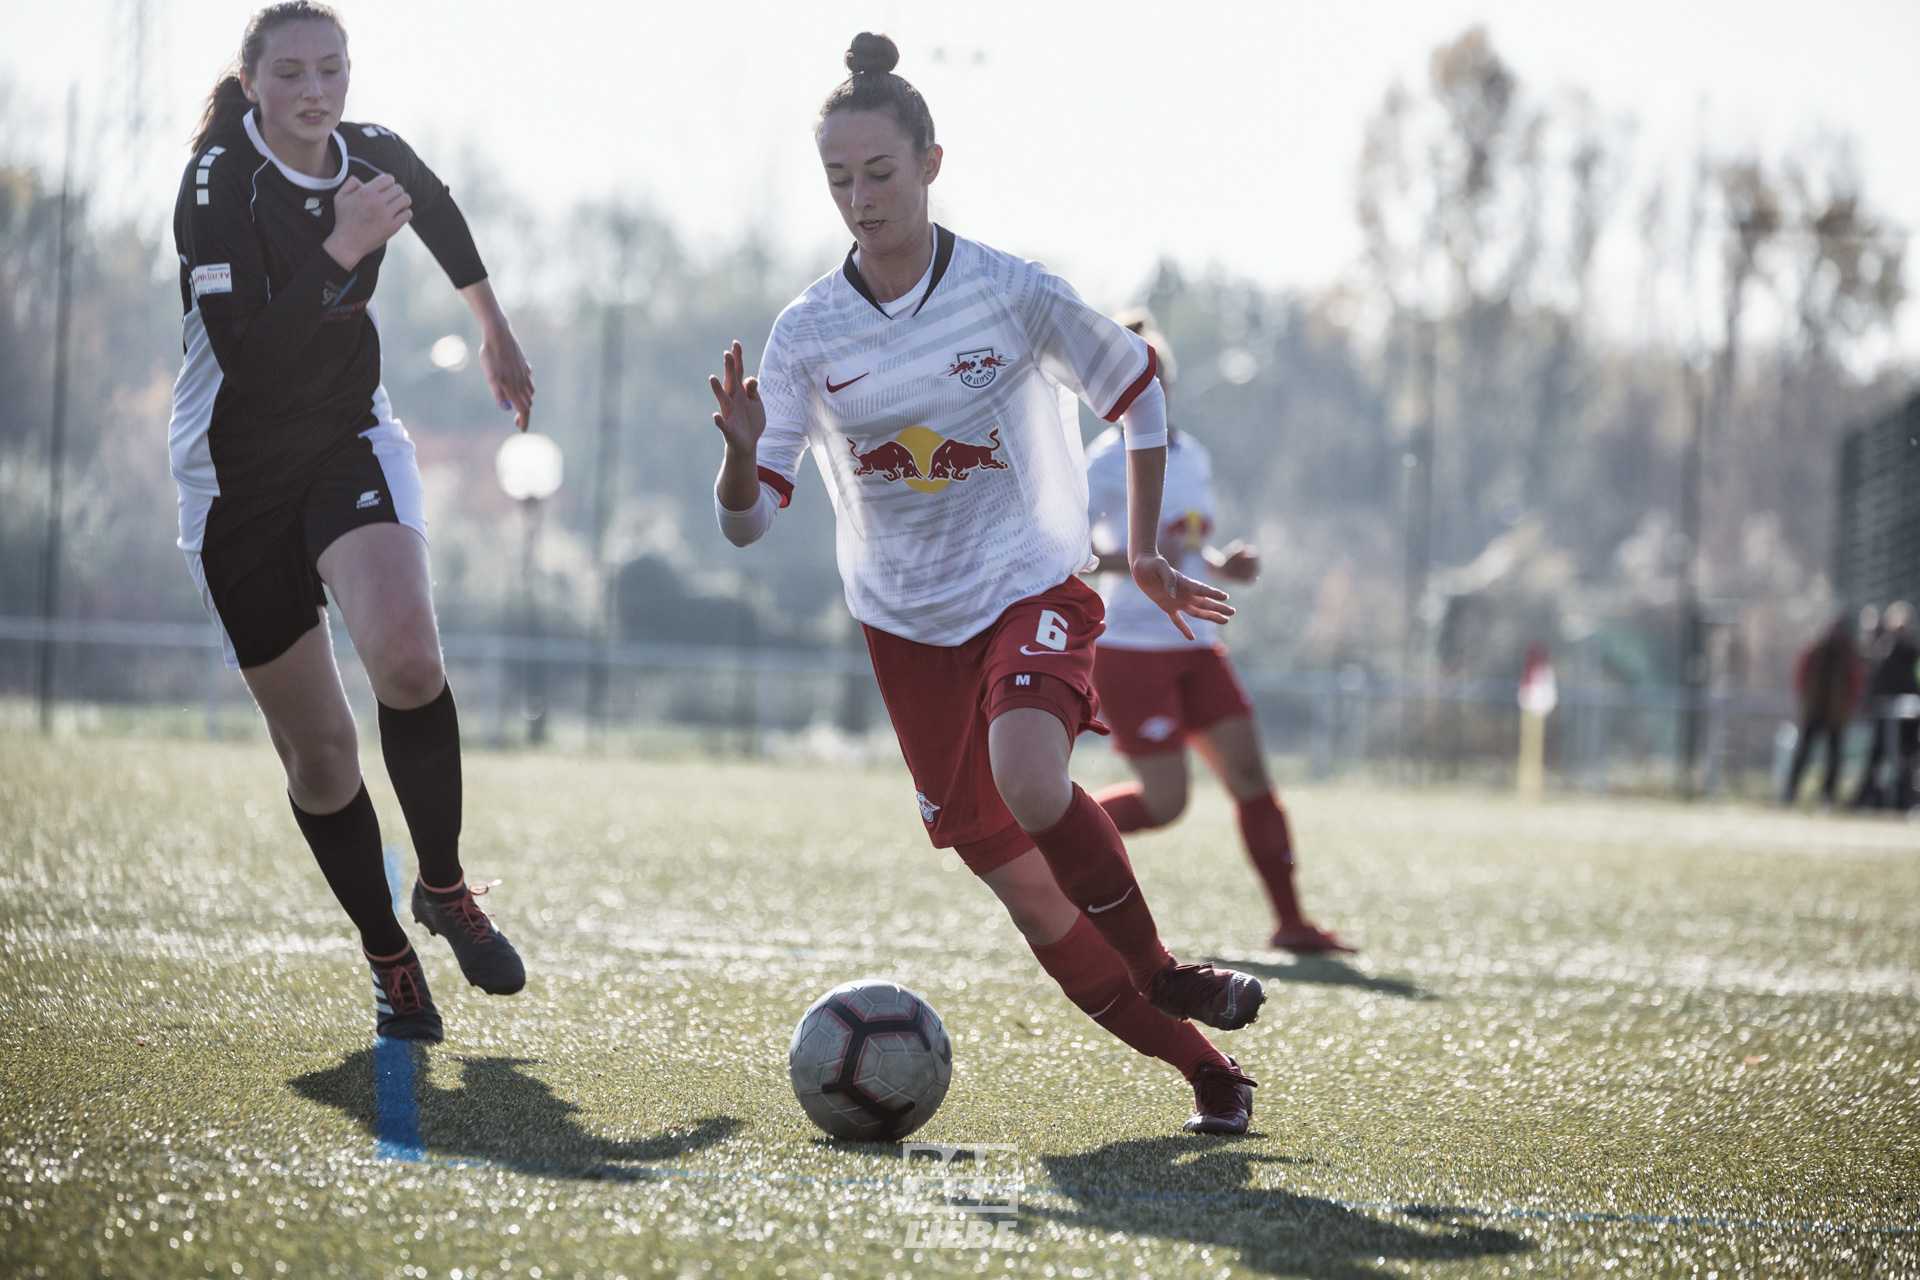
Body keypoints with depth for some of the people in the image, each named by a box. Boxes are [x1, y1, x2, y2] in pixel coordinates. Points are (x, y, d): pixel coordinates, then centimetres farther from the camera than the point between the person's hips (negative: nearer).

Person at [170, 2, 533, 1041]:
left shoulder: (374, 155, -3)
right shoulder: (217, 183, -17)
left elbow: (440, 213, 23)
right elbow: (244, 351, -29)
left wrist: (494, 331, 33)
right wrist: (344, 249, -33)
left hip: (351, 442, 2)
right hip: (236, 478, -2)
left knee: (405, 653, -27)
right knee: (315, 742, 1)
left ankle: (444, 887, -6)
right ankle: (388, 958, 21)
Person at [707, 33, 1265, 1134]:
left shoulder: (1016, 293, -13)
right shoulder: (808, 332, -7)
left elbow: (1137, 388, 5)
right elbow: (747, 523, -8)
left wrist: (1146, 552, 10)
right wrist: (742, 457, -30)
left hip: (1033, 590, -3)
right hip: (907, 625, 3)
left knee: (1029, 782, -33)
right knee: (1018, 882, 2)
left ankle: (1162, 973, -8)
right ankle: (1201, 1066, 16)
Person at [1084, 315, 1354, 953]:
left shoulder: (1192, 456, 13)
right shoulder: (1109, 461, -10)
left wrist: (1219, 563, 5)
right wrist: (1134, 560, -28)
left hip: (1194, 644, 7)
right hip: (1130, 649, -7)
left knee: (1250, 771, -2)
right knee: (1165, 801, -9)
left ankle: (1290, 921, 0)